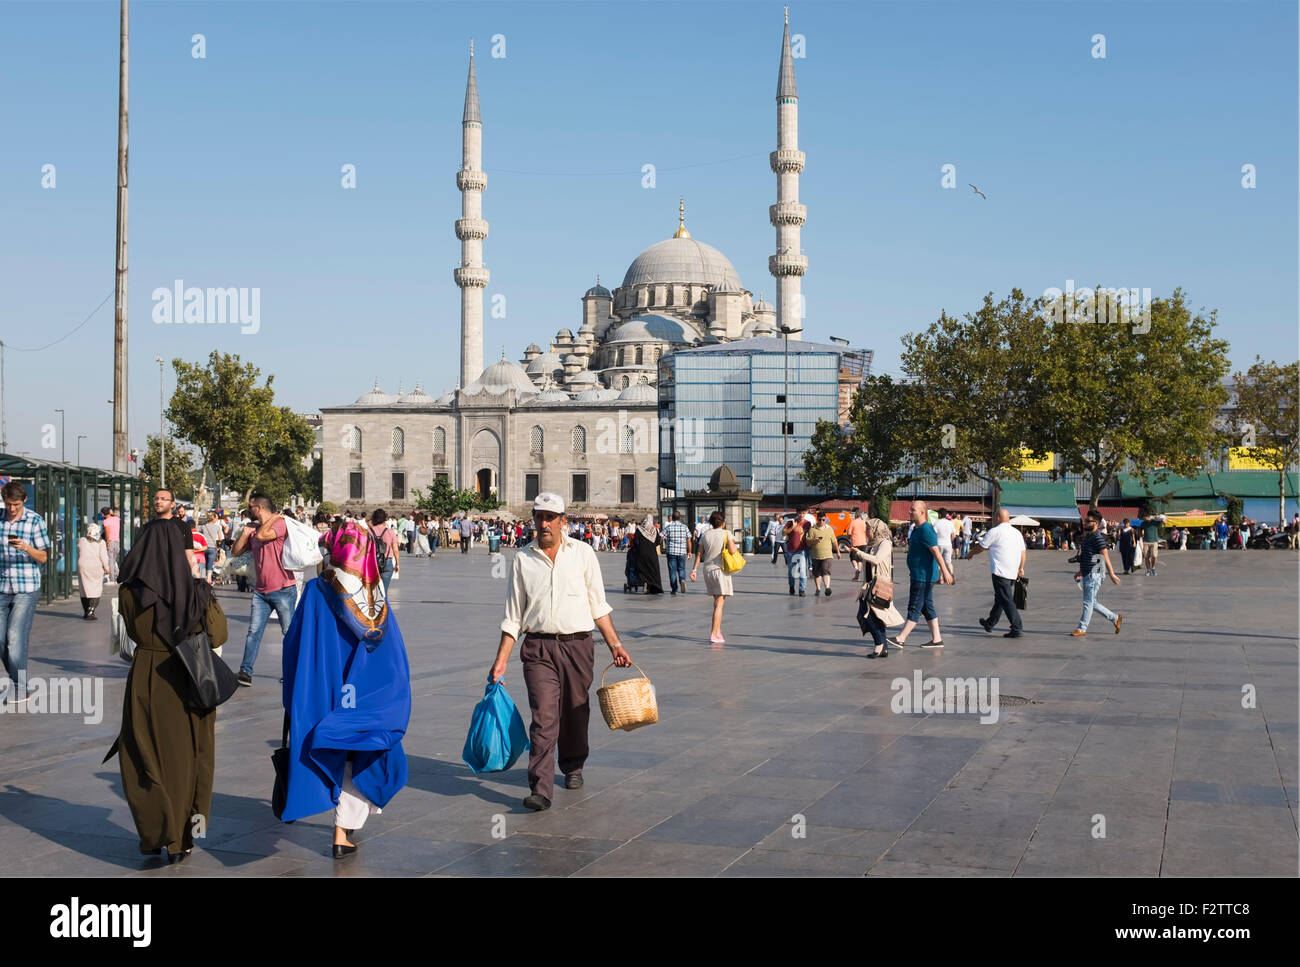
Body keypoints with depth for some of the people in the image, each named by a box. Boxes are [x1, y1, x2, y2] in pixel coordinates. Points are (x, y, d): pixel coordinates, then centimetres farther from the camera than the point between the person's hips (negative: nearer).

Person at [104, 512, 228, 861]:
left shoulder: (130, 592, -9)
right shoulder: (196, 591, -10)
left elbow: (133, 632, 7)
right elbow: (218, 635, -2)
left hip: (146, 678, -1)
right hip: (188, 683, 1)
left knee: (146, 757, 14)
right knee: (184, 757, 14)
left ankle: (154, 834, 14)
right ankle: (179, 840, 20)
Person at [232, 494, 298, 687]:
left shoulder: (280, 524, -9)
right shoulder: (254, 529, 14)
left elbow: (261, 535, -27)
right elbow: (236, 552, 15)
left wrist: (273, 517, -13)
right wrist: (245, 533, 3)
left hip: (283, 590, -6)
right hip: (260, 591, 6)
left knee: (290, 633, 3)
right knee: (254, 631, -1)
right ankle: (245, 671, 0)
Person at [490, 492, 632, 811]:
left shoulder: (583, 553, 6)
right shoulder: (523, 559, 6)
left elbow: (598, 605, 10)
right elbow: (513, 616, 10)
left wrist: (615, 645, 4)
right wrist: (500, 661, 5)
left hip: (577, 644, 1)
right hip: (538, 647, -1)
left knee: (575, 713, 12)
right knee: (543, 717, -11)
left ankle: (572, 767, 35)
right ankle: (540, 789, -13)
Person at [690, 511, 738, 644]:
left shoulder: (706, 534, 7)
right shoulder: (726, 533, -6)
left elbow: (699, 553, 4)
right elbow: (732, 551, -16)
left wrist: (694, 569, 6)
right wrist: (733, 543, 5)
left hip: (708, 569, 5)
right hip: (721, 569, -5)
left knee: (717, 600, 19)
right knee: (719, 603, -5)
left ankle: (718, 630, 21)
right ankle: (714, 634, -11)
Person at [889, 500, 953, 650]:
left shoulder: (926, 530, -18)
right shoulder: (916, 529, 14)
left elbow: (936, 552, -23)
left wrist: (945, 571, -26)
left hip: (923, 576, -11)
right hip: (918, 574, 11)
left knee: (915, 607, -6)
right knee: (927, 607, 12)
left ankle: (901, 639, -5)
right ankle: (936, 639, 15)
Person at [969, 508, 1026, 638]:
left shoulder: (994, 532, -9)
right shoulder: (1017, 532, 11)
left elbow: (980, 547, 0)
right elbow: (1022, 552, 14)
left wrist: (971, 553, 19)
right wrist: (1021, 568, 22)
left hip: (1000, 572, -8)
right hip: (1013, 573, 8)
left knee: (1007, 601, -8)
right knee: (999, 599, 19)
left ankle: (1017, 628, -14)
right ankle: (990, 624, 34)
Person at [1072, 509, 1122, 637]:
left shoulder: (1098, 538, -14)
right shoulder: (1088, 536, 15)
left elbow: (1106, 557, -16)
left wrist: (1112, 574, -16)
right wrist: (1080, 571, 25)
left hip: (1093, 575, -10)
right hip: (1086, 574, 10)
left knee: (1088, 602, -3)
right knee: (1092, 603, 15)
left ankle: (1082, 628, 2)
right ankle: (1116, 618, 26)